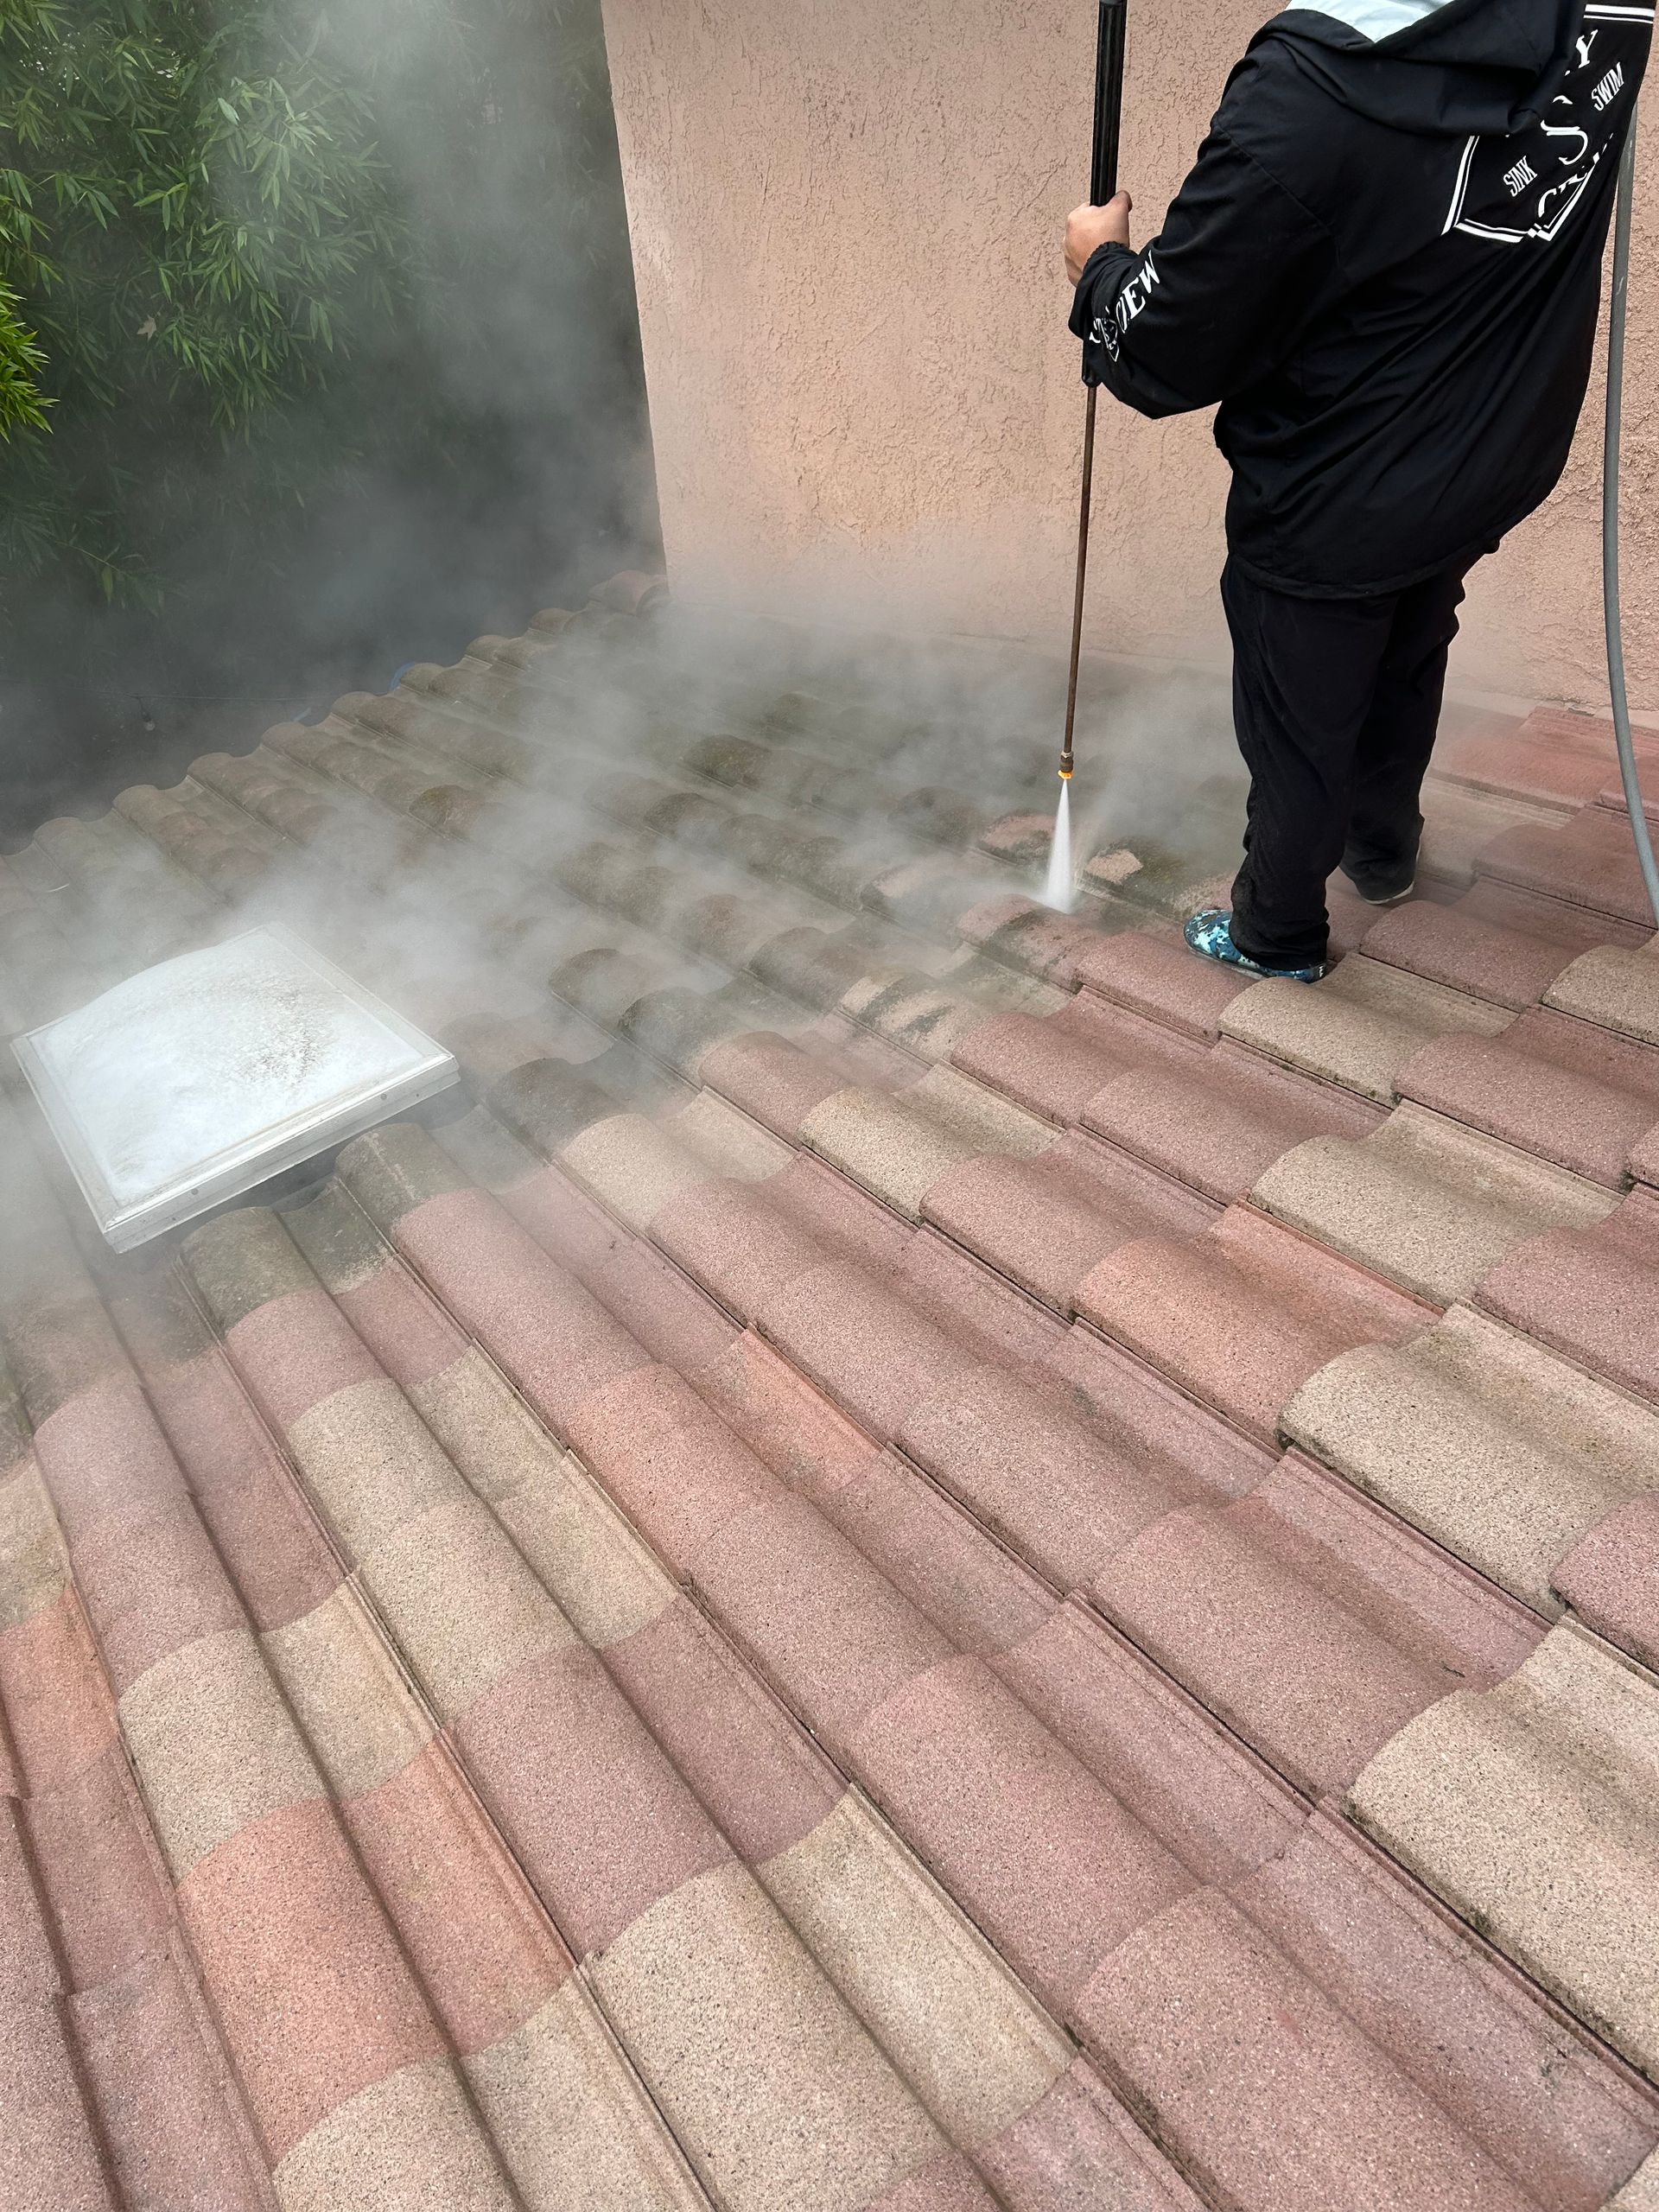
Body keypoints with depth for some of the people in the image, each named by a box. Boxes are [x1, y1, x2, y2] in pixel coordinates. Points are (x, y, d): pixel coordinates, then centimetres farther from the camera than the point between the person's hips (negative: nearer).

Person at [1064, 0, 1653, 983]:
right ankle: (1383, 848, 51)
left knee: (1298, 732, 12)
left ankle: (1279, 936, 32)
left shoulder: (1304, 95, -30)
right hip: (1494, 468, 6)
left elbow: (1166, 358, -20)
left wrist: (1102, 264, 0)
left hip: (1330, 509, -6)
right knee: (1407, 664, 28)